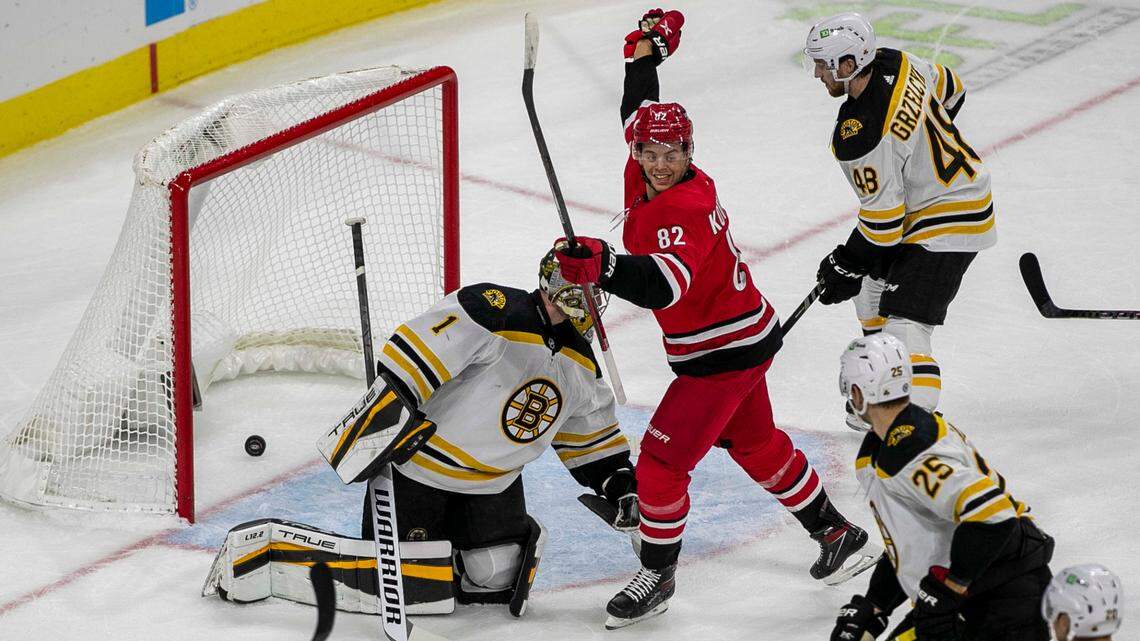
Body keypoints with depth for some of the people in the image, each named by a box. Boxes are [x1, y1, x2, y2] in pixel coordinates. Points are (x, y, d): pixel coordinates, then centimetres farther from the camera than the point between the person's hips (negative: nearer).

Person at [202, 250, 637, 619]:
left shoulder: (581, 366, 5)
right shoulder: (497, 311, -23)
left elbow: (591, 437, 19)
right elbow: (417, 350, -30)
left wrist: (620, 482, 7)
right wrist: (386, 412, -38)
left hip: (492, 481, 8)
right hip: (418, 457, -8)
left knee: (499, 579, -6)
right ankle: (256, 549, -2)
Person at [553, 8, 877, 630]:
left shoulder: (683, 211, -30)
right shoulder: (646, 176, -4)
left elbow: (664, 283, -49)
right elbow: (640, 113, 18)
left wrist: (602, 265, -62)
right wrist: (646, 52, 13)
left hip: (726, 353, -10)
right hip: (741, 338, 10)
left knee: (662, 457, -6)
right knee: (755, 444, 24)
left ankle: (657, 573, 9)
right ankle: (838, 534, 37)